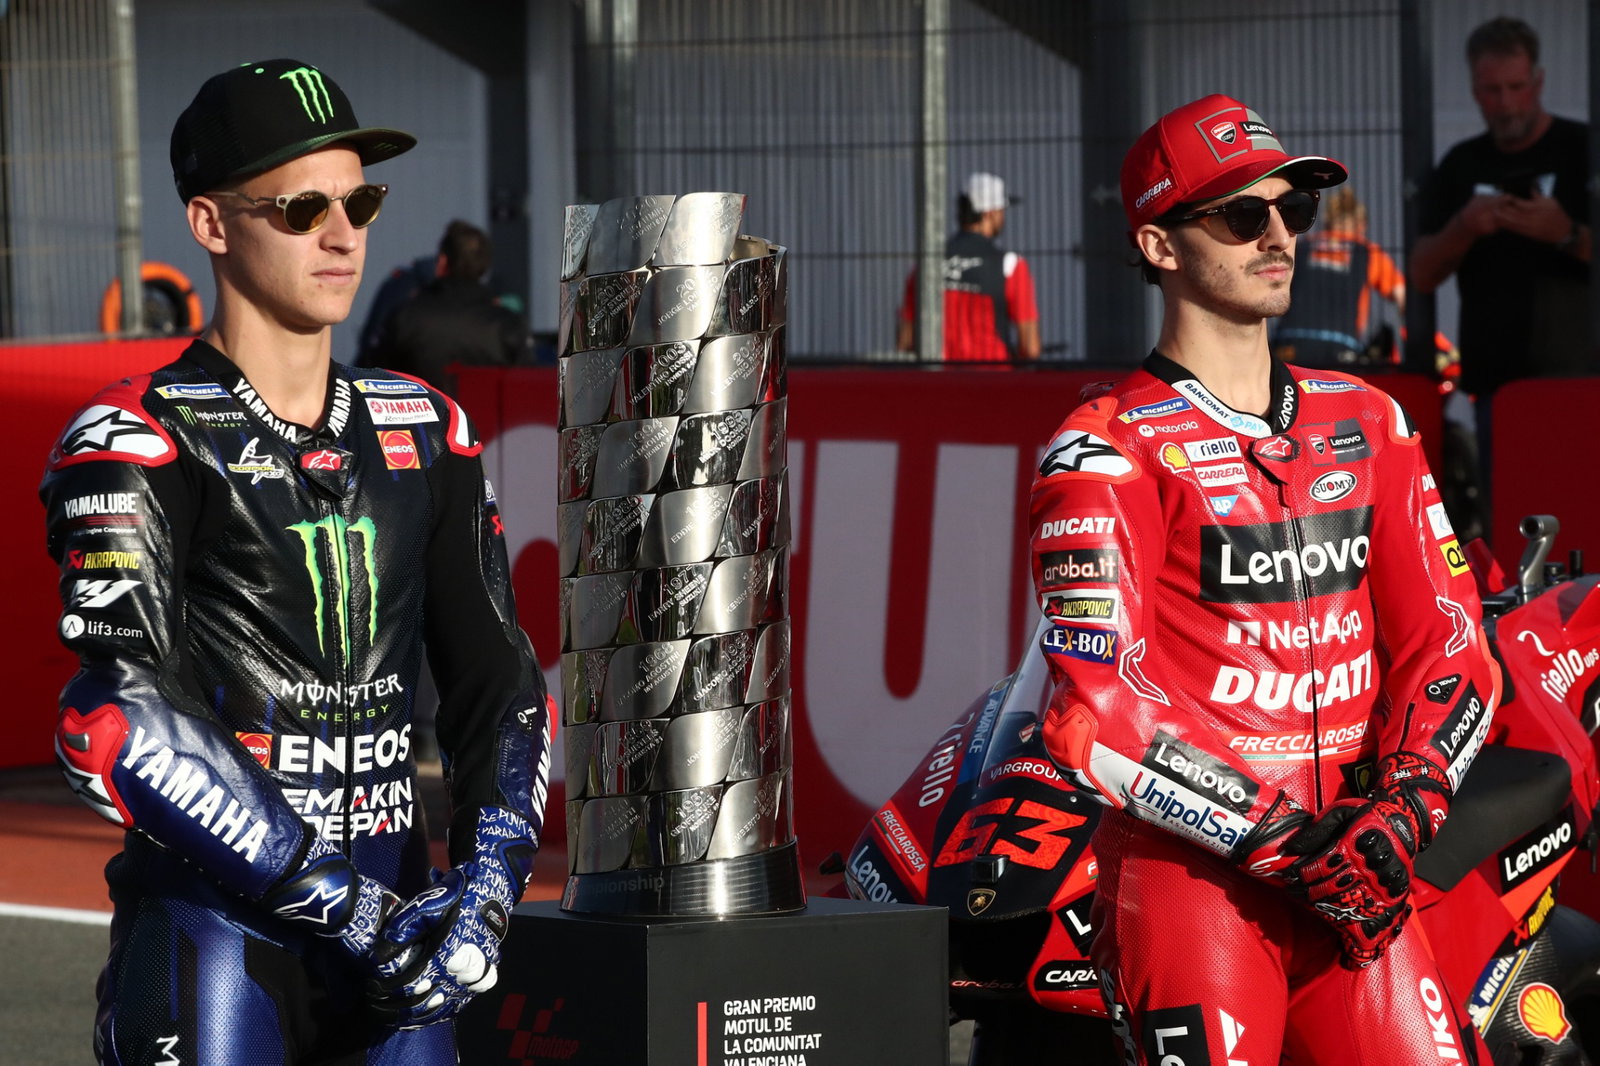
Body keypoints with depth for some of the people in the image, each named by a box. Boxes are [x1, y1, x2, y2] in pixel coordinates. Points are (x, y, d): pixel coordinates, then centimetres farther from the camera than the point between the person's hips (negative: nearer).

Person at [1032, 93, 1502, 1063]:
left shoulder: (1366, 423, 15)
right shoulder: (1108, 453, -5)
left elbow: (1448, 641, 11)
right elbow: (1099, 718, -13)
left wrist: (1400, 815, -7)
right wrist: (1285, 846, -16)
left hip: (1353, 873, 5)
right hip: (1194, 878, -5)